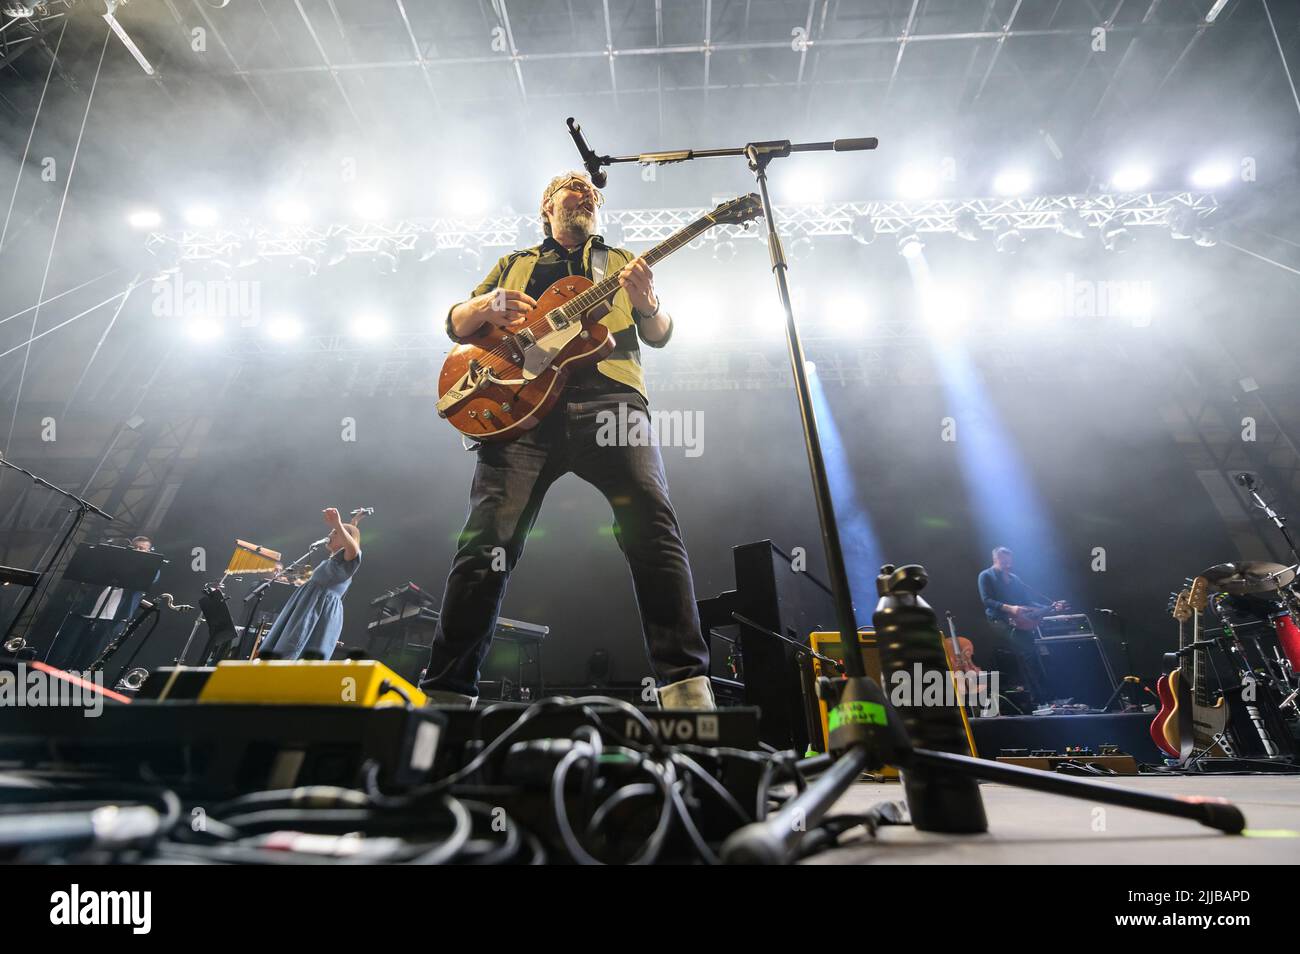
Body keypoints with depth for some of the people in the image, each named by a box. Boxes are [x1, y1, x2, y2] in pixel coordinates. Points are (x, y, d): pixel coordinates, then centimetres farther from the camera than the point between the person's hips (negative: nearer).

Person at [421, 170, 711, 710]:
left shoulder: (621, 261, 29)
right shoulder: (516, 262, 30)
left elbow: (659, 336, 17)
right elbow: (455, 325, 23)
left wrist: (649, 305, -7)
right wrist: (487, 305, -1)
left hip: (606, 401, 0)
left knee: (653, 525, -22)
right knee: (487, 539, -12)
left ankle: (687, 687, -20)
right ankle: (445, 693, -2)